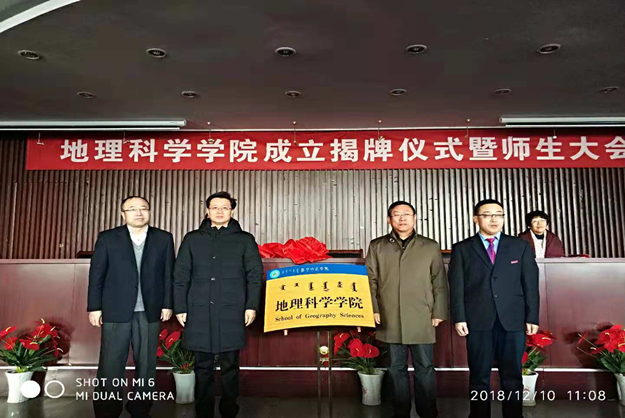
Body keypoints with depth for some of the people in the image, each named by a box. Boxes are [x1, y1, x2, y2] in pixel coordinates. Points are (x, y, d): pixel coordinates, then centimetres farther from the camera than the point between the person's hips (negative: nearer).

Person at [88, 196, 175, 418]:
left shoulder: (164, 239, 4)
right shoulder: (108, 238, 2)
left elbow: (169, 274, 4)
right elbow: (96, 274, 1)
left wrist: (168, 304, 0)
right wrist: (95, 307, -3)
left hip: (150, 311, 1)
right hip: (115, 310, -1)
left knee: (146, 364, 10)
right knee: (111, 365, 5)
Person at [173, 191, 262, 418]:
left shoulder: (245, 240, 8)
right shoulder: (192, 239, 11)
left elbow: (254, 275, 5)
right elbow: (180, 276, 9)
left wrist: (251, 306, -3)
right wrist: (180, 307, 3)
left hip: (231, 312, -1)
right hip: (199, 312, 1)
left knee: (230, 364, 5)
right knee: (203, 365, 8)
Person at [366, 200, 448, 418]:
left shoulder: (430, 247, 7)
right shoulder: (377, 246, 7)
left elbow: (439, 282, 6)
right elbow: (370, 280, 6)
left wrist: (439, 312, 0)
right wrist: (373, 309, -2)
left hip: (422, 319, -1)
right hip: (390, 319, 1)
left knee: (425, 367, 5)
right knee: (397, 368, 9)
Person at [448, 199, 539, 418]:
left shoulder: (520, 246, 9)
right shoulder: (462, 249, 6)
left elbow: (530, 284, 6)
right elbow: (456, 286, 1)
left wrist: (532, 317, 0)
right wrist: (459, 318, -7)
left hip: (513, 320, 1)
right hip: (478, 321, -1)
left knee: (512, 375, 8)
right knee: (479, 376, 6)